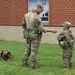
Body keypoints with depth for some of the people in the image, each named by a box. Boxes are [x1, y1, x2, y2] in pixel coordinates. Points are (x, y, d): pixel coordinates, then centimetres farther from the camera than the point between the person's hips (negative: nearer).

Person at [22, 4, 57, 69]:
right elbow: (41, 29, -20)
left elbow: (23, 24, 12)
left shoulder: (26, 15, 1)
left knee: (28, 49, 17)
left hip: (28, 34, 6)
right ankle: (33, 65, 5)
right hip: (35, 35, -6)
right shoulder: (37, 17, -21)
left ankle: (25, 63, 21)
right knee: (34, 51, 1)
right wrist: (51, 30, -16)